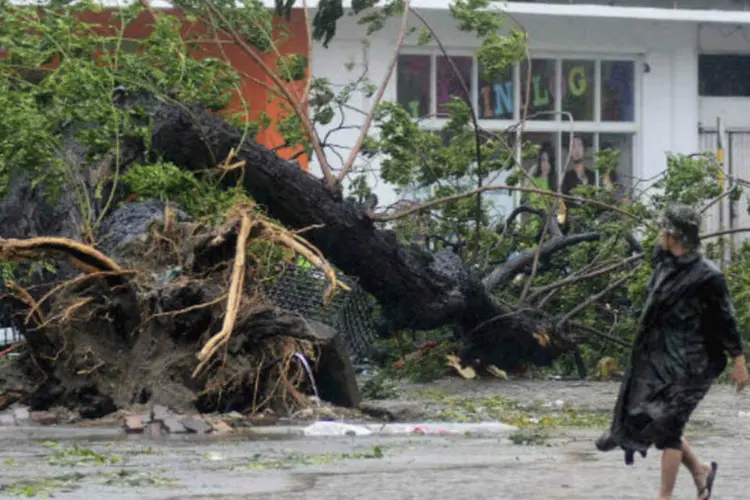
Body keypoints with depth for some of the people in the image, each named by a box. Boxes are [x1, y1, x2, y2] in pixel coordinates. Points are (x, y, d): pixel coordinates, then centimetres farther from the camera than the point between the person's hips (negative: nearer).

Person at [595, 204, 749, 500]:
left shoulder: (706, 276, -17)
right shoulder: (665, 263, 5)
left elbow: (726, 320, -12)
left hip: (686, 364, -8)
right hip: (658, 359, 8)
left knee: (665, 426, -7)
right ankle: (699, 469, 26)